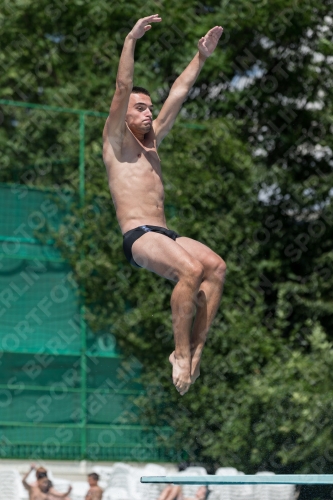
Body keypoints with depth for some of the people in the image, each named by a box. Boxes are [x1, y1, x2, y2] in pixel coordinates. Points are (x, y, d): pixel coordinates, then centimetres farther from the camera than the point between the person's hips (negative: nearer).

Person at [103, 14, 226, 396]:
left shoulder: (151, 139, 26)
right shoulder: (116, 139, 8)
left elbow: (179, 93, 28)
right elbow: (122, 88, -4)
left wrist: (201, 56, 27)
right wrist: (131, 40, -10)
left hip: (166, 234, 7)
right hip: (138, 236, -7)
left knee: (216, 265, -21)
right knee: (191, 270, -32)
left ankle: (196, 348, -22)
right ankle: (181, 354, -24)